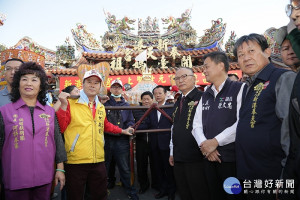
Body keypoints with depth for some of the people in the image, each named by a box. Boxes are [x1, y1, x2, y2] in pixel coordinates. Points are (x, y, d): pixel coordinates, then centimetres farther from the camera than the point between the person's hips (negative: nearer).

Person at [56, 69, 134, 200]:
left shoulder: (101, 107, 12)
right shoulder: (71, 103, -7)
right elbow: (60, 128, -11)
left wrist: (122, 131, 31)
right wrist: (63, 106, -21)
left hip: (98, 161, 5)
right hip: (75, 161, -5)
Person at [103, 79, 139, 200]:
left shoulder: (126, 106, 12)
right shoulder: (104, 104, 7)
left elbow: (130, 121, 11)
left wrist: (129, 128, -9)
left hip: (122, 141, 1)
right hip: (106, 139, 0)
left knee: (125, 168, 7)